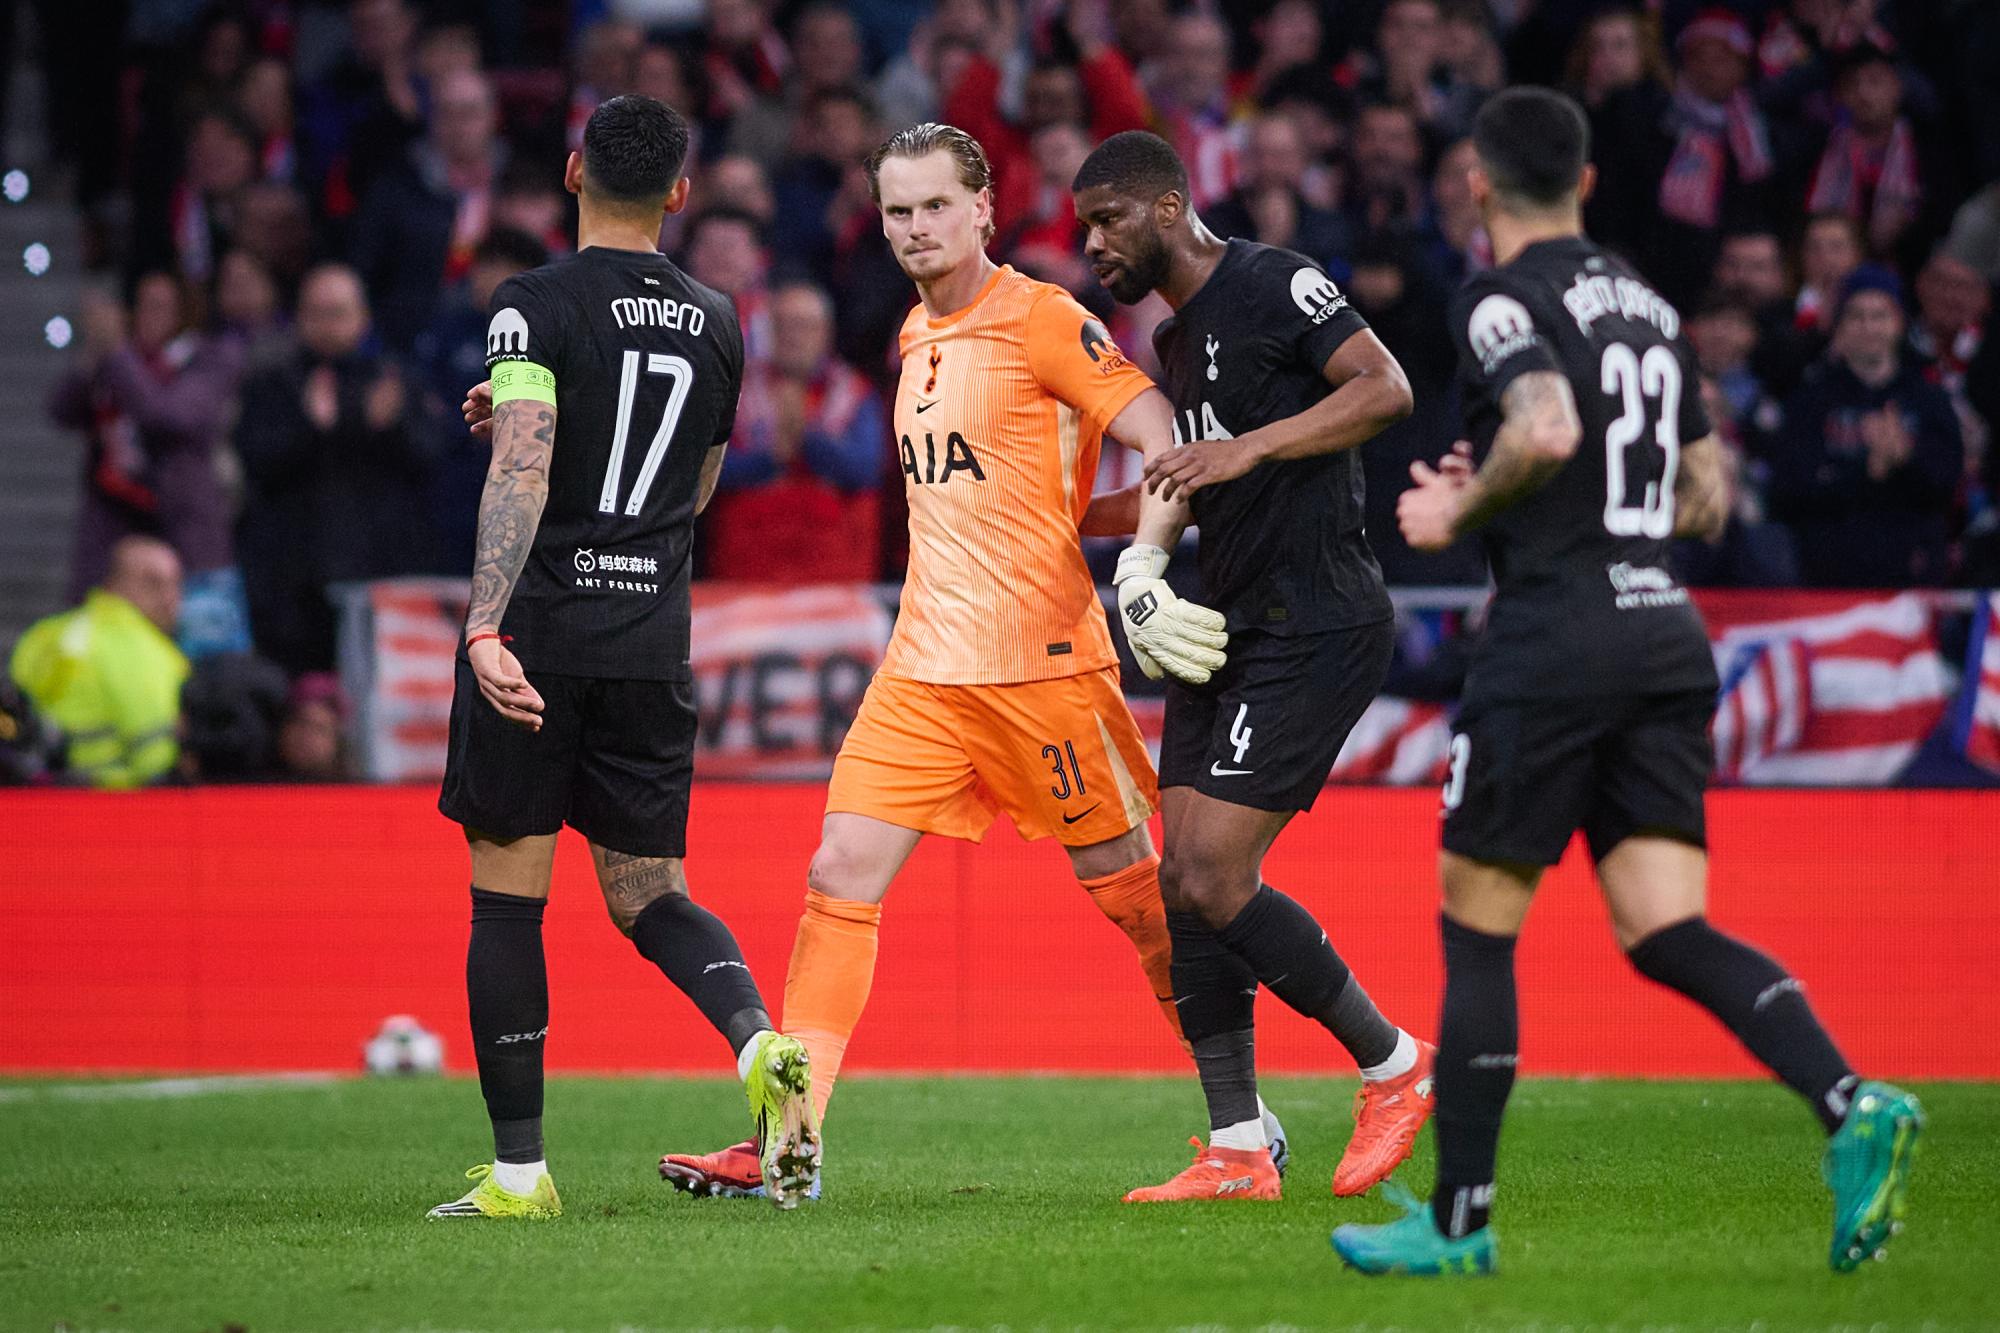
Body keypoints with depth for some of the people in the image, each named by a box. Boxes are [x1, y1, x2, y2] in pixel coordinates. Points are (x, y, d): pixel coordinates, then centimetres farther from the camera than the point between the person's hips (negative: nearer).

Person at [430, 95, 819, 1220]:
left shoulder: (537, 307, -6)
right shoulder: (719, 324, 11)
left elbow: (521, 472, -20)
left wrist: (485, 628, -27)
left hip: (539, 635, -4)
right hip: (653, 644, 4)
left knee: (508, 896, 4)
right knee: (648, 892, 12)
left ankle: (519, 1170, 4)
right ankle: (759, 1041, -18)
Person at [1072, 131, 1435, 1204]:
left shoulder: (1271, 284, -9)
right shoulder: (1175, 339, 18)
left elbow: (1385, 389, -20)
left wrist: (1249, 447, -26)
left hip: (1315, 625, -10)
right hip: (1232, 628, 10)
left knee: (1214, 881, -14)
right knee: (1185, 882, 3)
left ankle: (1392, 1066, 3)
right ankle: (1236, 1149, 6)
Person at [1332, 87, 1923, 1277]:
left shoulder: (1504, 299, -5)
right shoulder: (1651, 305, 18)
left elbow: (1546, 429, -25)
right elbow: (1707, 500, 21)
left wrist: (1463, 510, -6)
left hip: (1555, 634, -7)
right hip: (1667, 633, 7)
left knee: (1477, 926, 5)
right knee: (1667, 933, 0)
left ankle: (1459, 1217, 9)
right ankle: (1855, 1108, -23)